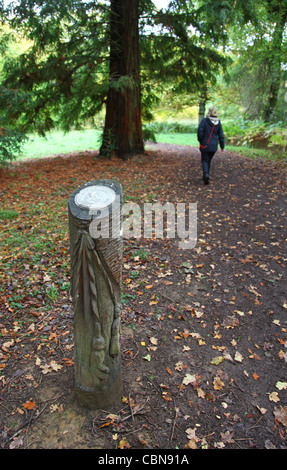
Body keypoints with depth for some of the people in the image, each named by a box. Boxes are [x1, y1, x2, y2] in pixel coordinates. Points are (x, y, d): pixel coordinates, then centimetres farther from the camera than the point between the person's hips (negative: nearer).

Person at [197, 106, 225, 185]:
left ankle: (206, 174, -21)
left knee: (204, 160, 3)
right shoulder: (218, 122, 0)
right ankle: (206, 175, 26)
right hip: (214, 146, 4)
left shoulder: (204, 121, -11)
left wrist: (200, 141, 3)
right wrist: (222, 146, 10)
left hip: (205, 145, -3)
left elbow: (200, 132, -15)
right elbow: (221, 135, 2)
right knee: (209, 160, 18)